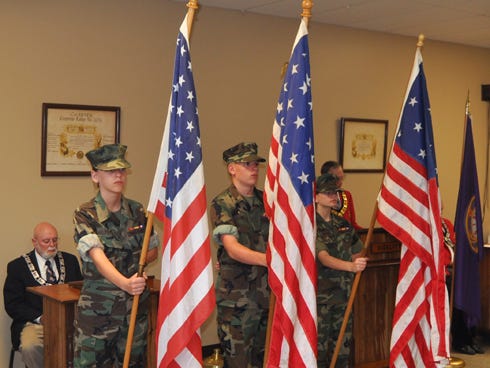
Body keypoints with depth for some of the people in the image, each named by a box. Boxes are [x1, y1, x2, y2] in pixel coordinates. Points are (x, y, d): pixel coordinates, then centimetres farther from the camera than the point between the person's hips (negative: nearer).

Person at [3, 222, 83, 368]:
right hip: (35, 323, -2)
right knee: (29, 347, -34)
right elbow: (12, 304, 0)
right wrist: (40, 318, -13)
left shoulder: (70, 260, 15)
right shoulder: (17, 266, 5)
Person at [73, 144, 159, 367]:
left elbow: (153, 251, 16)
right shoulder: (85, 215, -9)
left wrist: (134, 264, -5)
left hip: (136, 305, 4)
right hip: (97, 307, -4)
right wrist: (124, 283, -40)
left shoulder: (137, 211, 4)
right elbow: (97, 256, -23)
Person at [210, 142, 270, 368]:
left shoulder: (266, 201, 10)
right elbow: (233, 249, -20)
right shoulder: (222, 204, -9)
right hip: (236, 295, -6)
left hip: (265, 291, 6)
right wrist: (270, 260, -31)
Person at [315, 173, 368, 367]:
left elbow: (356, 254, 22)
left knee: (343, 345, 10)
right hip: (321, 294, -6)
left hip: (344, 293, 6)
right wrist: (351, 266, -37)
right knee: (319, 347, -2)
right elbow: (324, 258, -23)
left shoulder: (343, 224, 10)